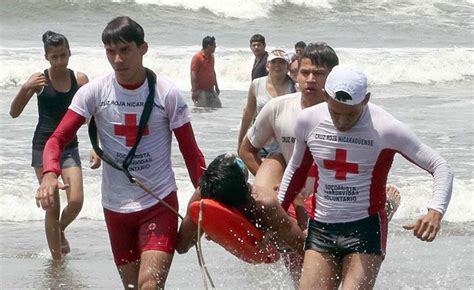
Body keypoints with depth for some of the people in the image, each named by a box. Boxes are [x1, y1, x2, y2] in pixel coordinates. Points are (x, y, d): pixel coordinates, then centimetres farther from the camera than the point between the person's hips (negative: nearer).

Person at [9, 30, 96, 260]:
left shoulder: (79, 79, 0)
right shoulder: (40, 80, -5)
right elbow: (14, 113, -5)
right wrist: (25, 89, -22)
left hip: (69, 147, 2)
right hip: (43, 146, -2)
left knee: (76, 201, -11)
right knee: (52, 206, 0)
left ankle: (60, 230, 22)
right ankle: (56, 256, 11)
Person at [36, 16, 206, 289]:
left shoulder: (167, 93, -8)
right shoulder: (94, 92, -5)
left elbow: (191, 151, -2)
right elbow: (58, 138, -9)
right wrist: (50, 174, -30)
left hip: (160, 204, -3)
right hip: (116, 207, 3)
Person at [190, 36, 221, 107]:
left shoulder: (211, 56, 12)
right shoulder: (197, 57, -14)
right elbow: (193, 74, -17)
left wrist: (216, 86, 24)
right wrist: (194, 91, -22)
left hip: (210, 90, 8)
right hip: (200, 91, -8)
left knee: (218, 107, 5)